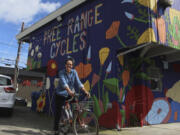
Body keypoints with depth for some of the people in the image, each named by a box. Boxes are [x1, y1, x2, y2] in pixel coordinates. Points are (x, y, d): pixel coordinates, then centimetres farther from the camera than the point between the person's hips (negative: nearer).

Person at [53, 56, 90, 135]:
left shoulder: (74, 72, -6)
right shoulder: (61, 73, -16)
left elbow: (78, 82, -15)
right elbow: (63, 83, -33)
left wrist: (85, 91, -29)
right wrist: (69, 91, -50)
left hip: (69, 95, 3)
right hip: (60, 95, -3)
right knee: (58, 112, 2)